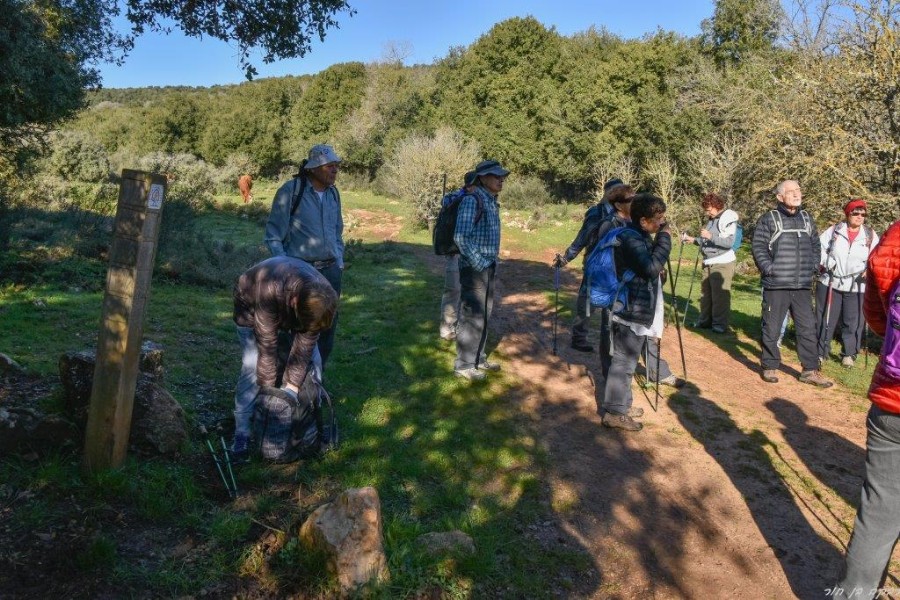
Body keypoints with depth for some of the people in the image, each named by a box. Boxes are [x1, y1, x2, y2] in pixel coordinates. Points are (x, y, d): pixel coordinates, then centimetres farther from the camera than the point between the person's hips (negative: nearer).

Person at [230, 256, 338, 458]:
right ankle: (242, 432, -8)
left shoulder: (321, 298, -32)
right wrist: (268, 388, -28)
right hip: (252, 304, -4)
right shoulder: (269, 292, -46)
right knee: (252, 365, -17)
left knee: (311, 359, -4)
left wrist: (292, 386, -23)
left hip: (289, 307, 4)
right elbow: (267, 344, -36)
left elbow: (304, 346, -24)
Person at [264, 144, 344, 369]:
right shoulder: (290, 191, -9)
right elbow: (273, 235, -6)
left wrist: (339, 262, 12)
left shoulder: (333, 193, 9)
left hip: (331, 270, 6)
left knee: (328, 326, 10)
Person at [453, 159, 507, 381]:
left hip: (489, 268, 9)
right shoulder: (472, 200, -15)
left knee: (484, 315, 16)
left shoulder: (492, 202, 12)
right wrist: (479, 264, -19)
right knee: (471, 317, -3)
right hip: (474, 269, -9)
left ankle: (478, 359, 27)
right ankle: (464, 364, 8)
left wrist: (492, 263, 13)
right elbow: (461, 237, -22)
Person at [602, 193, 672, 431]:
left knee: (627, 360, 18)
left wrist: (660, 238, 8)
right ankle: (614, 412, 1)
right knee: (623, 362, -5)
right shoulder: (630, 238, -19)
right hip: (631, 311, -10)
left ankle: (623, 404, 30)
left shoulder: (639, 236, 12)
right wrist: (664, 238, -19)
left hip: (638, 310, 10)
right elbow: (651, 267, -29)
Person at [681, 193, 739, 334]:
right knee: (706, 293, 10)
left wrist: (710, 236, -25)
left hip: (722, 263, -8)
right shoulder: (712, 219, 17)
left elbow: (729, 242, -18)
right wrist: (693, 239, 13)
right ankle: (705, 321, 20)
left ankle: (720, 324, 0)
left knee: (720, 295, -7)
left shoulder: (728, 218, -8)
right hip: (708, 263, 8)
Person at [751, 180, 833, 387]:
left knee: (807, 328, 7)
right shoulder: (768, 219, -4)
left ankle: (810, 370, 16)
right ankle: (770, 367, 17)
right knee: (771, 329, 3)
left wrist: (814, 267, 10)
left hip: (803, 286, 5)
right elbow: (758, 248, -7)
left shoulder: (806, 218, 13)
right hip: (775, 286, -5)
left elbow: (815, 244, 21)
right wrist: (769, 269, -14)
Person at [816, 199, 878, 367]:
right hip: (830, 283, -1)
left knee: (853, 322, 5)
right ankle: (821, 352, 15)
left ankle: (849, 354, 19)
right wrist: (824, 262, -11)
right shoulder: (834, 230, 3)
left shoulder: (871, 235, 7)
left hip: (856, 287, 1)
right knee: (825, 320, 5)